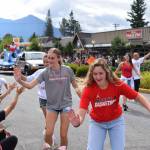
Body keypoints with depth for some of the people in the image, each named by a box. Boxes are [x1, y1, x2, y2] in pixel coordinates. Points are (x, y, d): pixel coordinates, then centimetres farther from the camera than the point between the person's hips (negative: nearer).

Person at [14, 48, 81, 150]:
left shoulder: (67, 70, -9)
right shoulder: (46, 72, -8)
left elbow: (75, 86, 2)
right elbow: (30, 85, -12)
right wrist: (19, 80, -30)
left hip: (66, 104, -1)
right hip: (52, 106, 1)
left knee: (63, 135, 1)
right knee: (48, 133, -7)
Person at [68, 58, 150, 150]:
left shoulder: (118, 85, -25)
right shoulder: (88, 89, -27)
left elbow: (138, 97, -18)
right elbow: (82, 111, -35)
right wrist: (77, 122, -58)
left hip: (116, 121, 1)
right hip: (97, 123, 0)